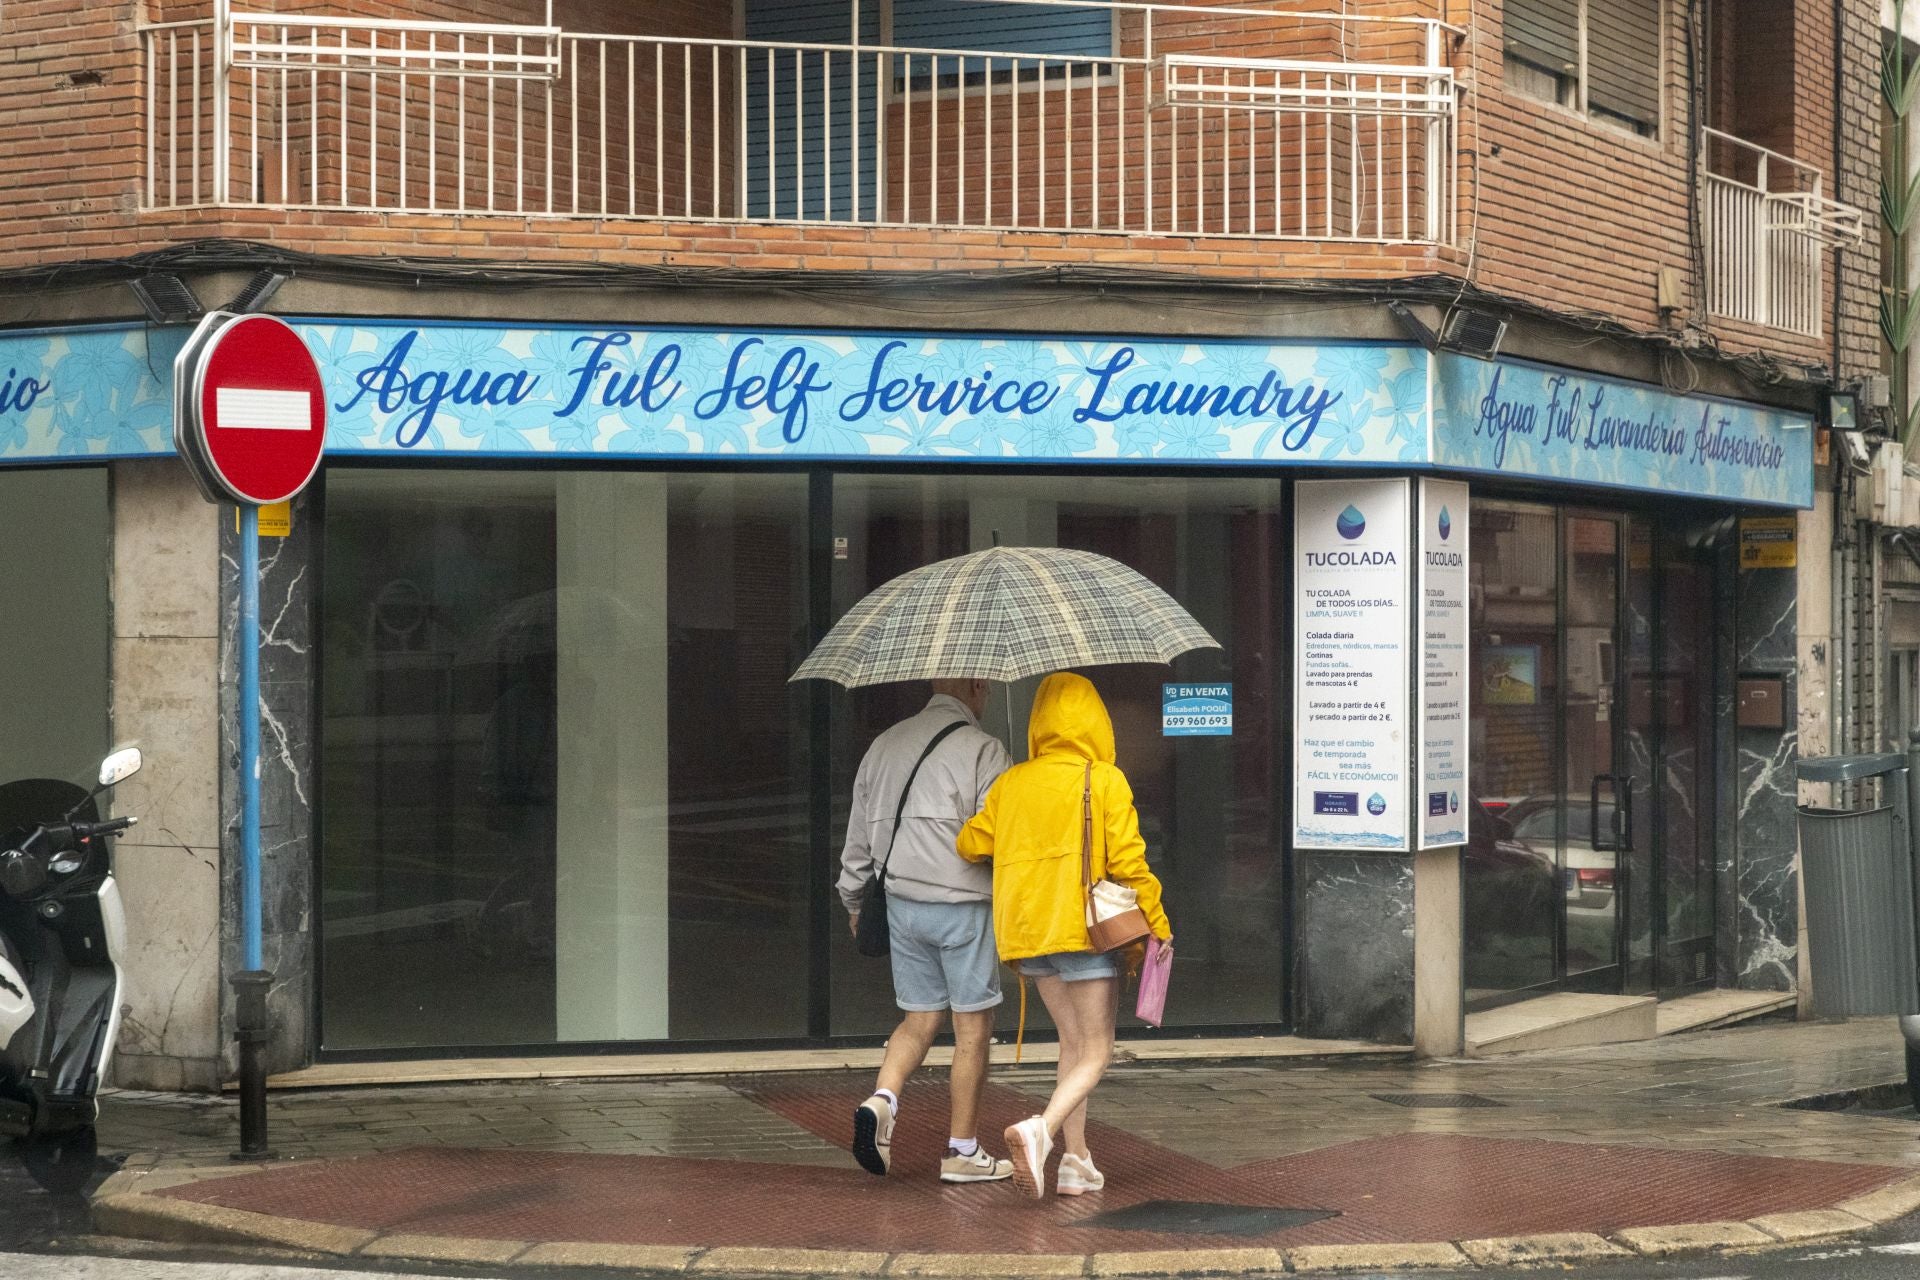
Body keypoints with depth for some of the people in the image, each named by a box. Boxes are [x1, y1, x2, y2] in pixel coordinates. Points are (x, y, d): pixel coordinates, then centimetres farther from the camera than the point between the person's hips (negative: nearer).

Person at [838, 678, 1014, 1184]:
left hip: (902, 904, 6)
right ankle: (962, 1151, 9)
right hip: (964, 904, -6)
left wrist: (854, 900, 27)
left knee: (919, 1020, 15)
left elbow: (858, 835, 16)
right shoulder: (982, 750, -10)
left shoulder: (885, 745, 10)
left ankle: (882, 1099, -10)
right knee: (972, 1029, 4)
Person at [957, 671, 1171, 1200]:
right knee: (1096, 1052, 0)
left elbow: (971, 844, 4)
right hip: (1087, 927, -5)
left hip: (1029, 931, 5)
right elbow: (1127, 861, -11)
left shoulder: (1012, 782, 6)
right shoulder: (1105, 781, -7)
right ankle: (1042, 1128, -25)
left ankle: (1076, 1160, 11)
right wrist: (1158, 924, -2)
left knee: (1073, 1041, 17)